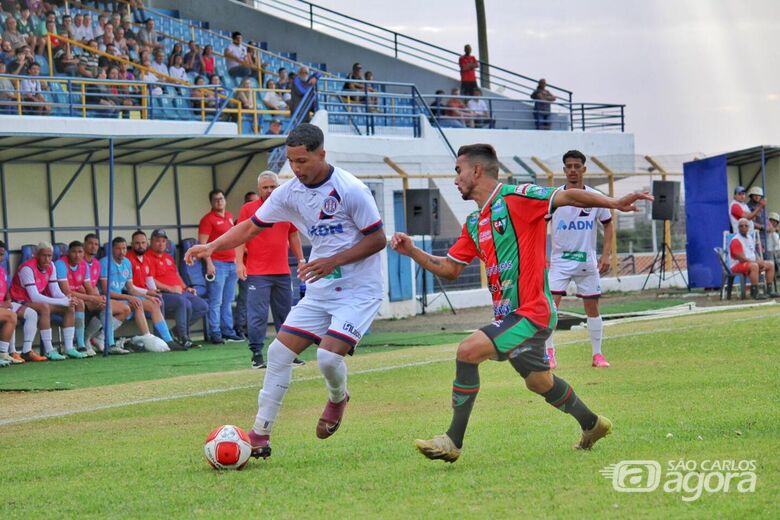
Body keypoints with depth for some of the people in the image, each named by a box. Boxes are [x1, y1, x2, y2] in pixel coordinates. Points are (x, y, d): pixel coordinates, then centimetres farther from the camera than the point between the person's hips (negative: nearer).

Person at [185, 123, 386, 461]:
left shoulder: (350, 190, -16)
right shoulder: (290, 193, 2)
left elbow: (377, 240, -12)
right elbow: (251, 226, 8)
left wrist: (334, 261, -21)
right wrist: (213, 246, -8)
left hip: (358, 290, -6)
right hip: (320, 291, 6)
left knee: (328, 355, -22)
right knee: (279, 351, -3)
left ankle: (338, 399, 15)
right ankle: (260, 435, 3)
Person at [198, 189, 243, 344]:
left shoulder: (229, 216, 16)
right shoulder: (208, 219, -7)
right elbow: (202, 243, -13)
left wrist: (237, 258, 23)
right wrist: (209, 263, -20)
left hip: (232, 263, 8)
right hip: (217, 264, -8)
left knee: (228, 301, 11)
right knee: (216, 302, -7)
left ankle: (228, 331, 16)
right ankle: (215, 334, -7)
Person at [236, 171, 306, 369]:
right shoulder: (248, 209, -1)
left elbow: (293, 235, 19)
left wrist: (301, 259, 16)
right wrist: (239, 262, -13)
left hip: (282, 272, 5)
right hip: (257, 273, -5)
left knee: (285, 314, 11)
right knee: (257, 314, -8)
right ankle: (256, 354, -4)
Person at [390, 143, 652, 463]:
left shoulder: (514, 198, -10)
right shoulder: (474, 224, 16)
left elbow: (567, 197, -15)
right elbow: (449, 269, 21)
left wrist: (614, 204, -25)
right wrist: (412, 252, 10)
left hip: (529, 313, -9)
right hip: (509, 315, 9)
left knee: (468, 351, -21)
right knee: (539, 382, 19)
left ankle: (453, 441, -16)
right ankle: (591, 424, 42)